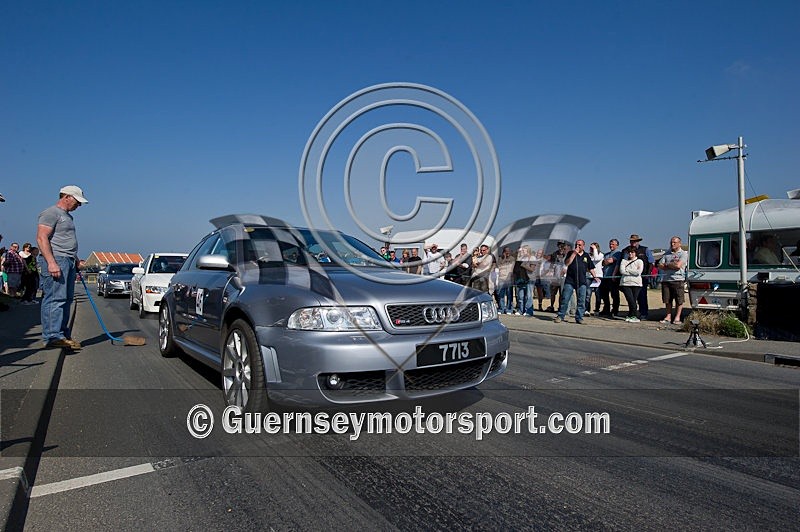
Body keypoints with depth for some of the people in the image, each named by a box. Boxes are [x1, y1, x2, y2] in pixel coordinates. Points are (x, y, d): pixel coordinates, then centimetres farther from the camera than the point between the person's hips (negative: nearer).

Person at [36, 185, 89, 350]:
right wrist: (51, 262, -23)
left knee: (66, 300, 8)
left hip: (68, 262, 10)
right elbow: (41, 238, -15)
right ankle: (53, 336, -12)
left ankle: (63, 334, 12)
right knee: (55, 299, -12)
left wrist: (75, 259, 22)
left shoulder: (68, 216, 25)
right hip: (55, 260, -10)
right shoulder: (51, 213, -5)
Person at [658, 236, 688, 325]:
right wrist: (672, 265, -3)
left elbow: (678, 266, -13)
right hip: (666, 280, 4)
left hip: (678, 280, -4)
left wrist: (667, 265, 1)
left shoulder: (683, 254, 2)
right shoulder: (667, 254, 17)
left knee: (679, 300, -1)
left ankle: (677, 317, 6)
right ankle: (668, 316, 14)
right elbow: (660, 266, 9)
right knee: (667, 300, 6)